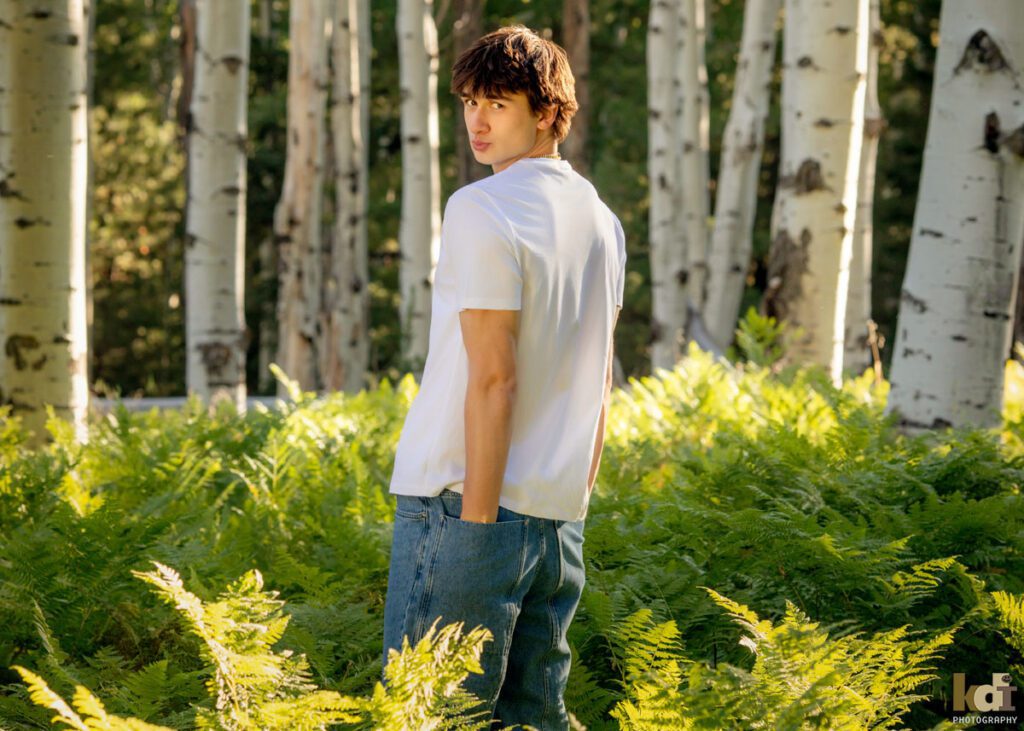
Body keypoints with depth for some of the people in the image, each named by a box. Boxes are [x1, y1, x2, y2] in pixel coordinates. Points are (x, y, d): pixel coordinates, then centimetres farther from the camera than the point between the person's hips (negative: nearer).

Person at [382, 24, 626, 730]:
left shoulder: (481, 210, -11)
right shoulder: (601, 221, 14)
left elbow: (493, 379, -16)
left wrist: (477, 519, -15)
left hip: (460, 502, -8)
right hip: (558, 514, 8)